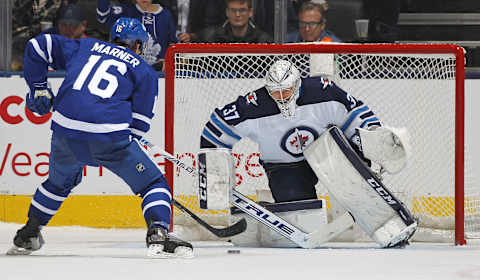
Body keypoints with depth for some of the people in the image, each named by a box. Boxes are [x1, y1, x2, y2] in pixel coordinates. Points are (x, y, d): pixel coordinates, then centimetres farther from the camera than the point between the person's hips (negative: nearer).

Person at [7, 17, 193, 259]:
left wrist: (38, 87, 29)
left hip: (65, 131, 4)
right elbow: (139, 122, 10)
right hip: (110, 136, -4)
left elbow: (37, 46, 24)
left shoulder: (83, 47, 24)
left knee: (59, 182, 33)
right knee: (154, 184, 9)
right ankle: (158, 234, -15)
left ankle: (28, 234, 40)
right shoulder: (144, 71, 15)